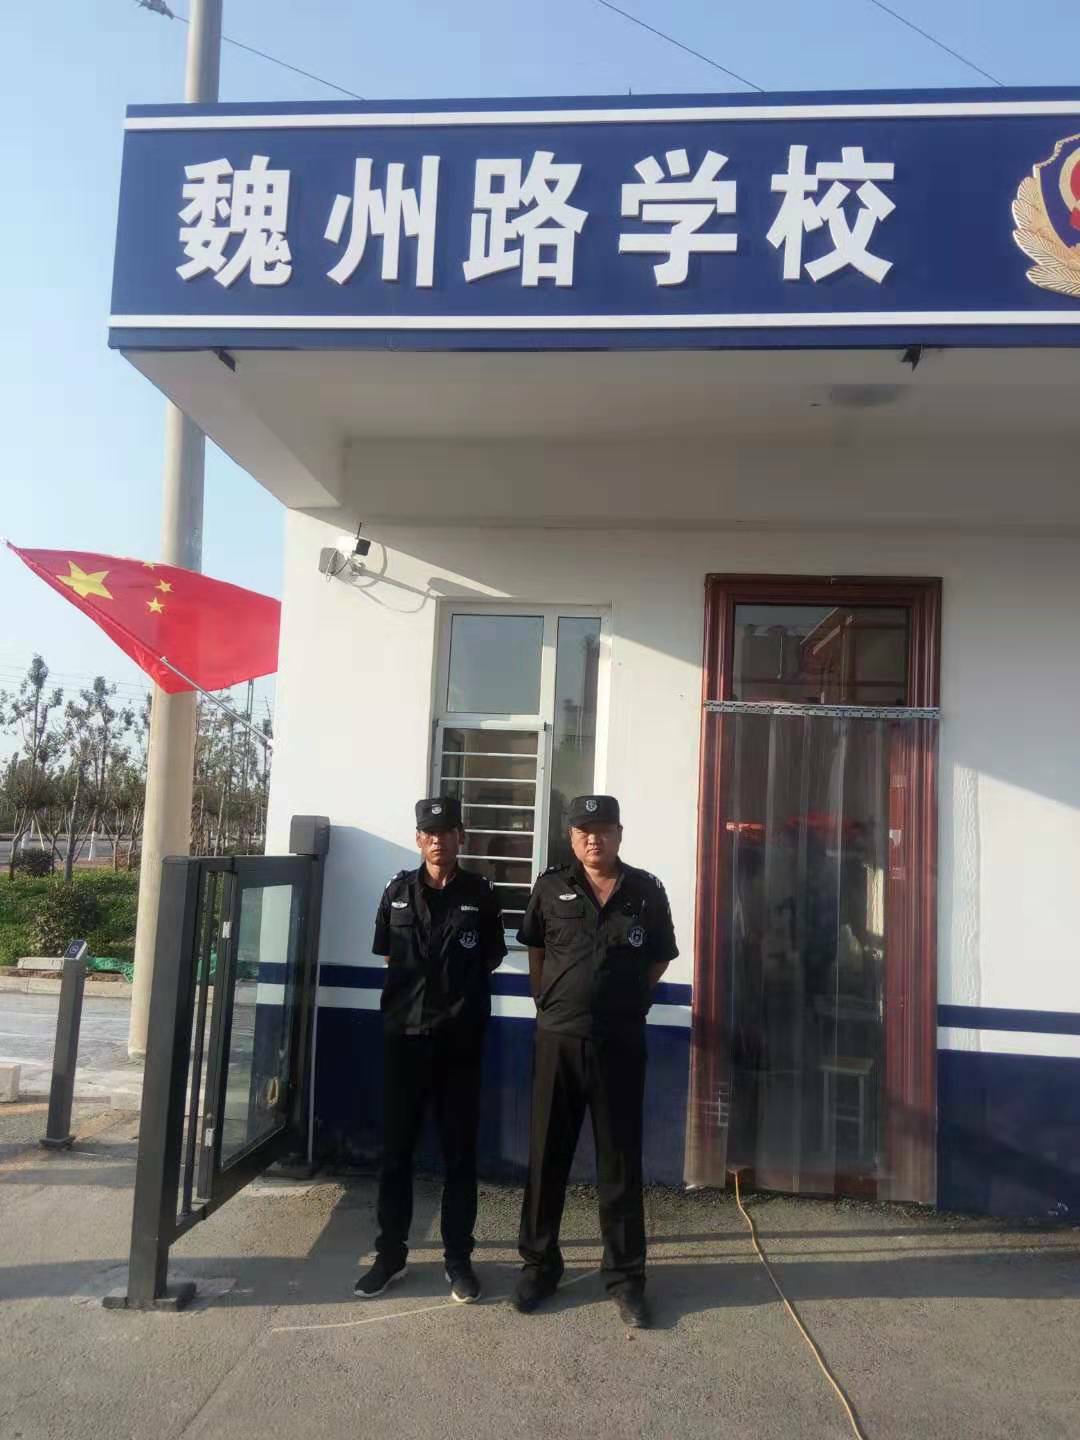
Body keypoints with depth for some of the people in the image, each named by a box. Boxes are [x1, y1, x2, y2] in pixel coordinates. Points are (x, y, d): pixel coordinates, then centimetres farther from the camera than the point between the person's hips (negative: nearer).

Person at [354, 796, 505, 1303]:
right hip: (404, 1034, 2)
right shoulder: (398, 891, 2)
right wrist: (419, 987, 8)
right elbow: (387, 955, 13)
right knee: (395, 1148, 9)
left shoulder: (480, 894, -2)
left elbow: (491, 960, 6)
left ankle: (458, 1257, 20)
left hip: (460, 1038, -1)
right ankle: (390, 1254, 23)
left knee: (459, 1151, 7)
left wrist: (458, 991, 2)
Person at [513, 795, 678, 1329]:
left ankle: (626, 1276, 21)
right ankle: (539, 1264, 27)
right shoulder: (552, 887, 0)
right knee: (547, 1158, 11)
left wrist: (629, 1000, 6)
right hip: (557, 1039, 1)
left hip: (620, 1043, -1)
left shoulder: (646, 891, -1)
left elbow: (660, 958, 11)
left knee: (620, 1163, 8)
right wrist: (547, 1002, 7)